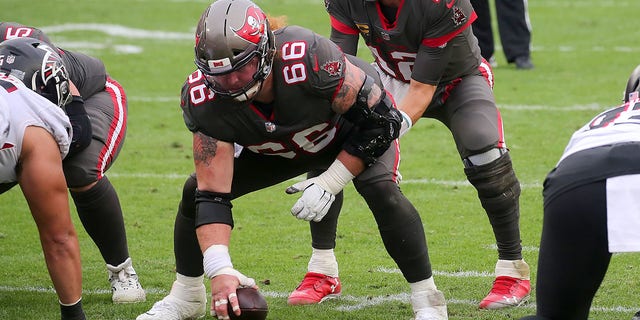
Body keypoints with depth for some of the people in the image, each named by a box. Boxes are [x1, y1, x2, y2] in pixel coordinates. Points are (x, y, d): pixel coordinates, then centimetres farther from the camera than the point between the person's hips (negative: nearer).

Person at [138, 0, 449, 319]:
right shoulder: (204, 99, -32)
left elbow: (379, 120, -29)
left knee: (382, 191, -30)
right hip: (274, 149, 4)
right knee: (196, 190, -8)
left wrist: (330, 183, -31)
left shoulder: (309, 59, -44)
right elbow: (212, 196, -31)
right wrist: (219, 269, -45)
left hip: (352, 133, -3)